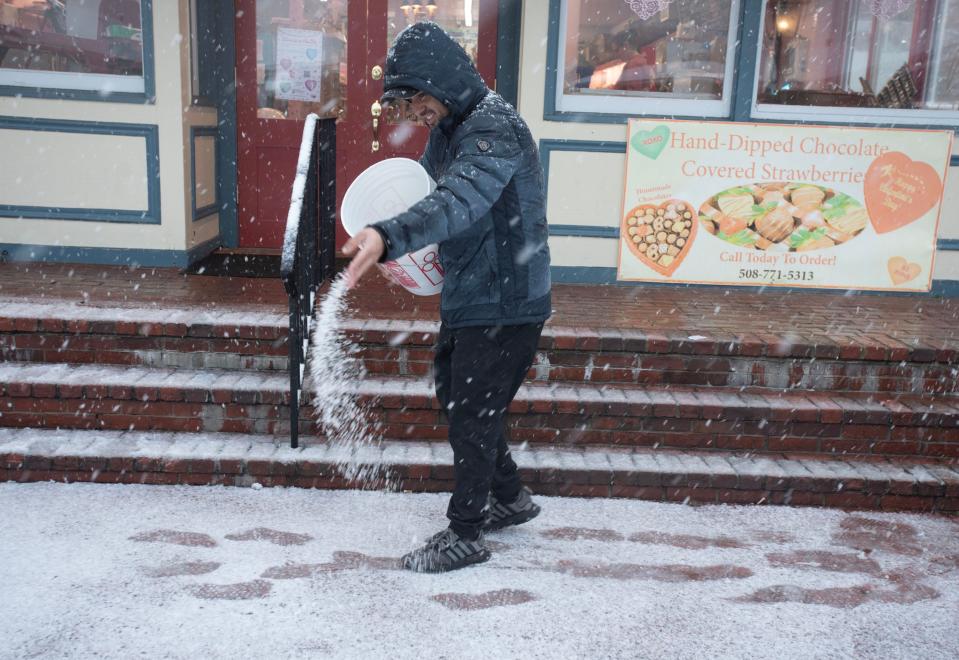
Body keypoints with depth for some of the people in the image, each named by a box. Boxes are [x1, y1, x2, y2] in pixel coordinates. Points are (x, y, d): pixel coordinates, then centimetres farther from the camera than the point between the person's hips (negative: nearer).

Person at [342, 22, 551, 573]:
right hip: (469, 295, 10)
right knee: (455, 396, 19)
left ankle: (466, 535, 17)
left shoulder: (494, 129, -22)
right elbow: (425, 188, 16)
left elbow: (459, 201, -39)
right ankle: (510, 498, 36)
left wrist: (389, 237, -53)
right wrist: (384, 240, -5)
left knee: (473, 413, 0)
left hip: (504, 304, -10)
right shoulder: (448, 128, 9)